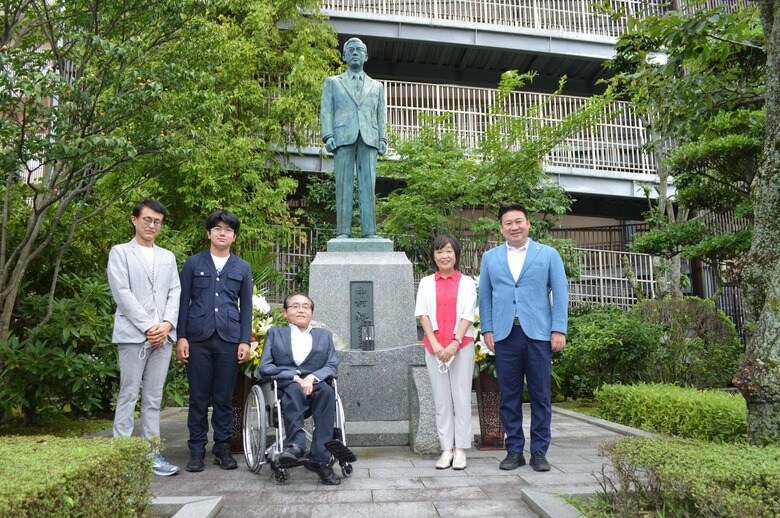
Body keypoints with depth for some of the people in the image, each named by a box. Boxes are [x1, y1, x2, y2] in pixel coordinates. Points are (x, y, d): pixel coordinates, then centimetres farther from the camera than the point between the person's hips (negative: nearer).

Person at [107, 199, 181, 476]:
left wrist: (167, 324, -6)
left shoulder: (168, 257, 18)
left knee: (154, 398, 7)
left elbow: (175, 293, 11)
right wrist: (148, 327, -12)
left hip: (163, 335, 4)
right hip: (133, 334, -4)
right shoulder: (120, 252, 5)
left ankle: (152, 453, 12)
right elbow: (122, 293, -5)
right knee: (128, 396, -1)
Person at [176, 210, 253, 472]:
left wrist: (245, 340, 2)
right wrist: (181, 337, -1)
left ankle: (222, 448, 17)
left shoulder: (242, 268, 11)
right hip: (198, 338, -1)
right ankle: (197, 449, 15)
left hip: (229, 339, 1)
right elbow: (183, 301, 7)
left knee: (225, 398, 6)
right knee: (198, 397, 4)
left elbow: (246, 306, 10)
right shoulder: (193, 263, 8)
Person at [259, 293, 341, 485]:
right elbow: (265, 368, 5)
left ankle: (319, 458, -37)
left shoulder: (324, 335, 25)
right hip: (284, 386, -1)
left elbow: (332, 366, 10)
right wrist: (296, 377, -10)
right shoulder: (275, 333, 21)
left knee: (326, 390, -34)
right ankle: (295, 444, -44)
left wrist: (311, 377, -11)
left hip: (315, 384, 1)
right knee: (294, 390, -36)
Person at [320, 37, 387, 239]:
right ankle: (343, 232, -9)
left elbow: (381, 115, 17)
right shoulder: (332, 82, 20)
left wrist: (383, 138, 3)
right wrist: (328, 136, -5)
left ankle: (369, 231, -9)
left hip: (368, 138, 1)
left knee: (368, 185, -7)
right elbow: (326, 111, 10)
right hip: (343, 137, -1)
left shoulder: (376, 86, 25)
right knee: (344, 185, -7)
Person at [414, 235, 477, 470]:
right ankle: (446, 449, 10)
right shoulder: (426, 283, 12)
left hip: (461, 345, -2)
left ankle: (460, 450, 7)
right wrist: (435, 344, -9)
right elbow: (422, 314, 4)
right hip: (434, 346, 2)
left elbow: (467, 316, -1)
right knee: (441, 398, 4)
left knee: (461, 397, 0)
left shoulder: (466, 282, 7)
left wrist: (454, 344, -13)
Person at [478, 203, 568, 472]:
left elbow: (560, 294, 4)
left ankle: (539, 452, 14)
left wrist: (559, 329, -5)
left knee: (540, 395, 3)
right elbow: (485, 296, 11)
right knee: (509, 396, 5)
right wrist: (487, 329, 2)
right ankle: (514, 450, 16)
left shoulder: (548, 255, 8)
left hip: (538, 334, -1)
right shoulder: (490, 257, 13)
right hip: (504, 336, 1)